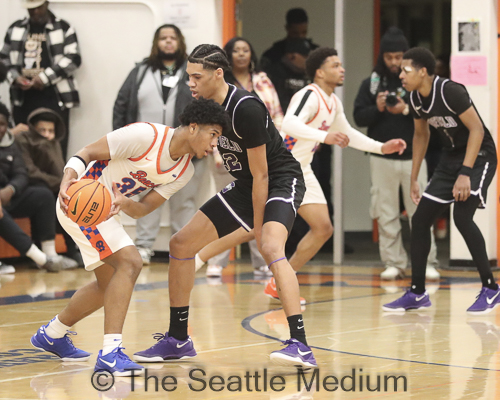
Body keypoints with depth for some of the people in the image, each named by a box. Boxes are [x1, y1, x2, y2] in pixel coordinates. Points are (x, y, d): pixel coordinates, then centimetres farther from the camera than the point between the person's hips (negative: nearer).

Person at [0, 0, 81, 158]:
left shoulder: (63, 28, 1)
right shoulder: (16, 29, 14)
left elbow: (73, 59, -6)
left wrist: (45, 77, -14)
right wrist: (15, 77, -4)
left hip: (53, 97, -4)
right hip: (23, 98, 4)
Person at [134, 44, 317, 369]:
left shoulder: (245, 108, -26)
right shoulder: (205, 106, -3)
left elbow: (261, 174, -22)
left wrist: (257, 228, -17)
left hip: (282, 181, -9)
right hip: (245, 186, 9)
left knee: (271, 248, -35)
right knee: (181, 244, 5)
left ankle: (301, 347, -39)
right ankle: (178, 340, 16)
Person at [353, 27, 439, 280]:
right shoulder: (371, 84, 4)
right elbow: (359, 117, 2)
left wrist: (406, 110, -18)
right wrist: (377, 108, -16)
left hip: (412, 157, -2)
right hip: (382, 158, 2)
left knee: (420, 211, -1)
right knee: (386, 214, 4)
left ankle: (427, 263, 4)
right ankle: (393, 263, 9)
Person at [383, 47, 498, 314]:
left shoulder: (450, 91, -24)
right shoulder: (415, 98, 0)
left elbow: (477, 129, -23)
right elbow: (421, 135, 15)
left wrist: (465, 174, -29)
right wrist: (414, 178, 14)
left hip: (479, 155, -8)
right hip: (451, 157, 8)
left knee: (462, 217, -24)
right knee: (420, 219, 2)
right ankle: (417, 294, 12)